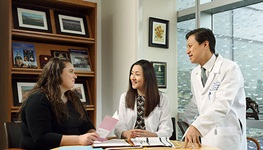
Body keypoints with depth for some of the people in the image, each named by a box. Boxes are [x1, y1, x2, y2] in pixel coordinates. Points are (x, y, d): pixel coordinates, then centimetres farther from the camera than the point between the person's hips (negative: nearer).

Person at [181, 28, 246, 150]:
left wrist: (197, 126, -35)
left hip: (228, 138, -5)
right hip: (205, 136, 6)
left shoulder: (230, 68, -12)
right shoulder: (195, 73, 9)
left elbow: (222, 104, -24)